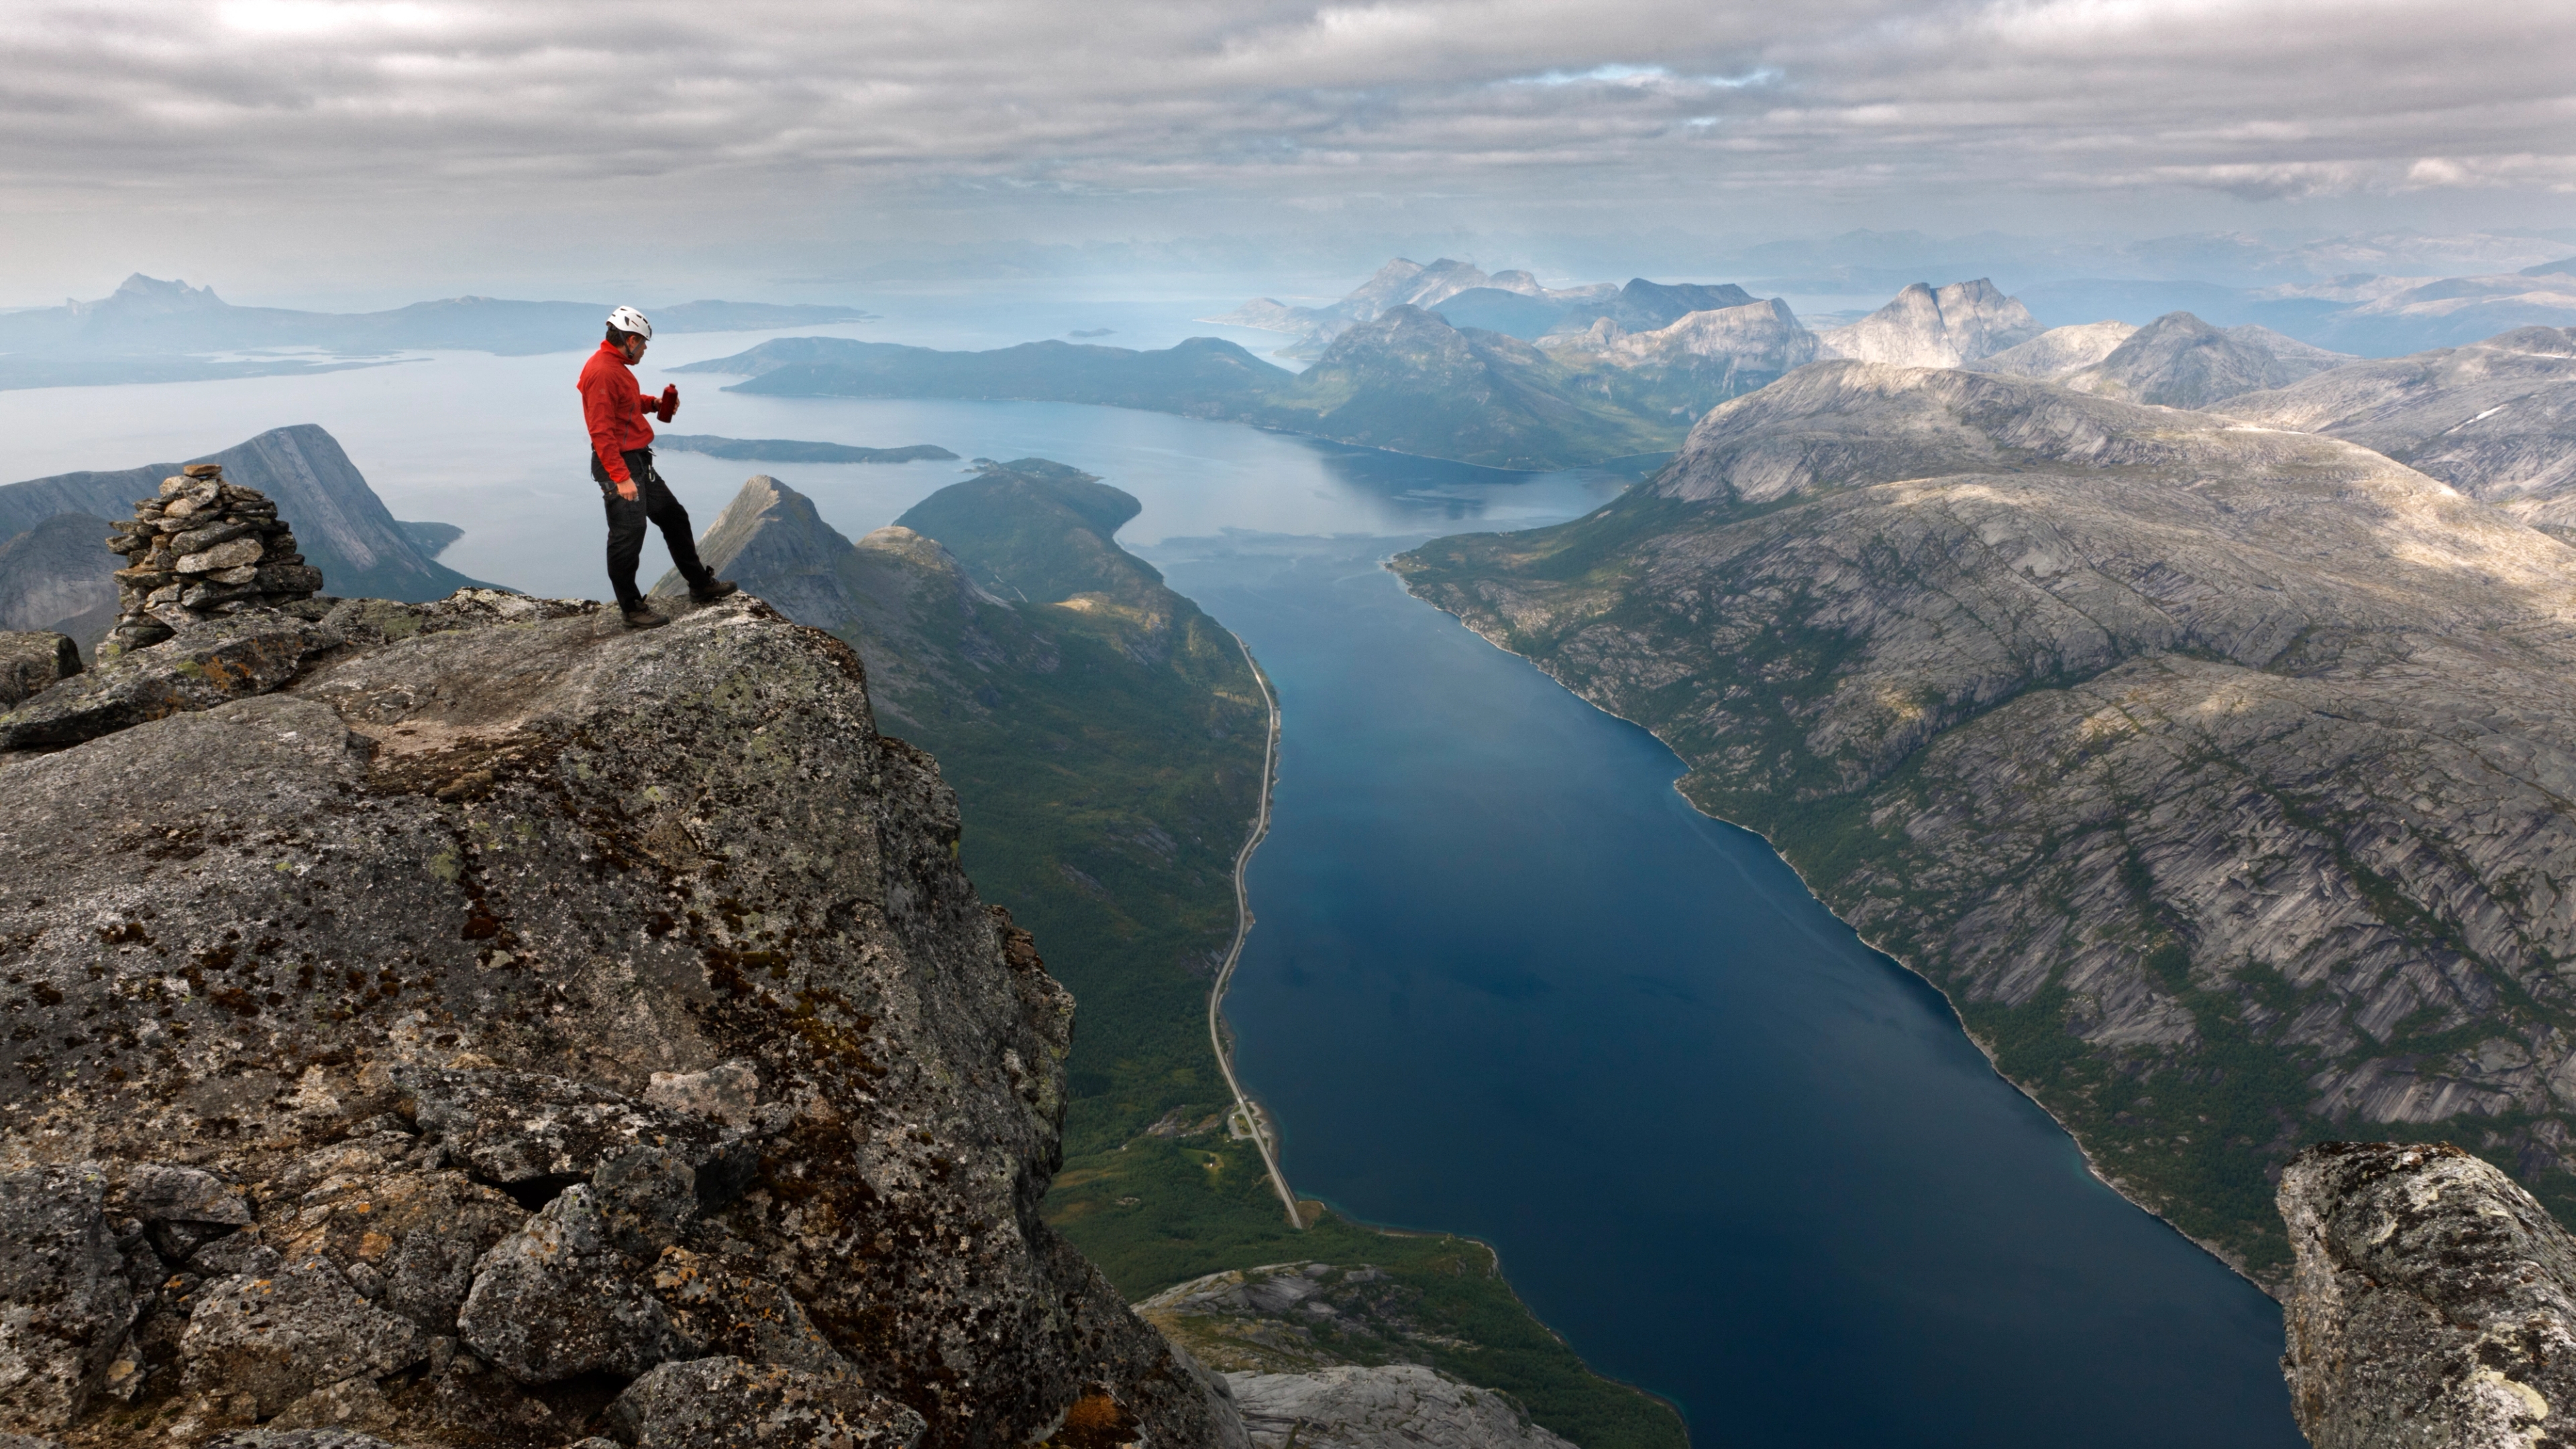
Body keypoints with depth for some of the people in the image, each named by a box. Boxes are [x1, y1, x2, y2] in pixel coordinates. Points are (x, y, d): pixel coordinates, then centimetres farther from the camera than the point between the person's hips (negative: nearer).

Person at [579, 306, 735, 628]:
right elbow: (601, 431, -24)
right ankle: (632, 609, 7)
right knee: (628, 536, -4)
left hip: (639, 461, 11)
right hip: (618, 466, -11)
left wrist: (654, 402, 9)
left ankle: (700, 585, 29)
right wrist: (621, 478, -27)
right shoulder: (601, 372, -20)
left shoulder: (616, 366, 11)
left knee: (674, 517, 17)